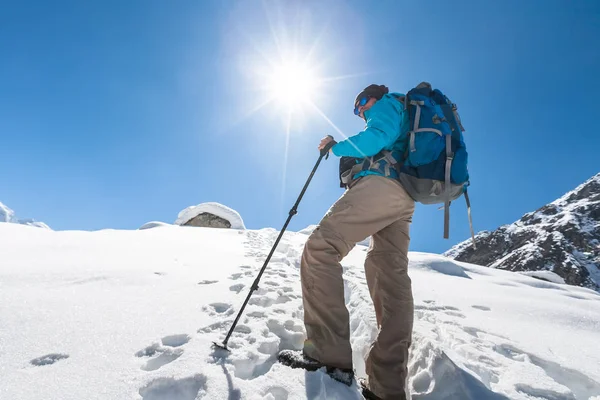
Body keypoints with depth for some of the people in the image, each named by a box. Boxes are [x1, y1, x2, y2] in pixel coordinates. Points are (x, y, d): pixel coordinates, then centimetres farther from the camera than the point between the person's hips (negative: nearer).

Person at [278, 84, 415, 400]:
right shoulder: (409, 119, 40)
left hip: (380, 185, -10)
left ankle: (329, 354, -27)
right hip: (405, 200, 10)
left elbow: (378, 138, -8)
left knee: (320, 249, -18)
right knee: (392, 277, 0)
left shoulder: (388, 103, 14)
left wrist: (336, 147, 2)